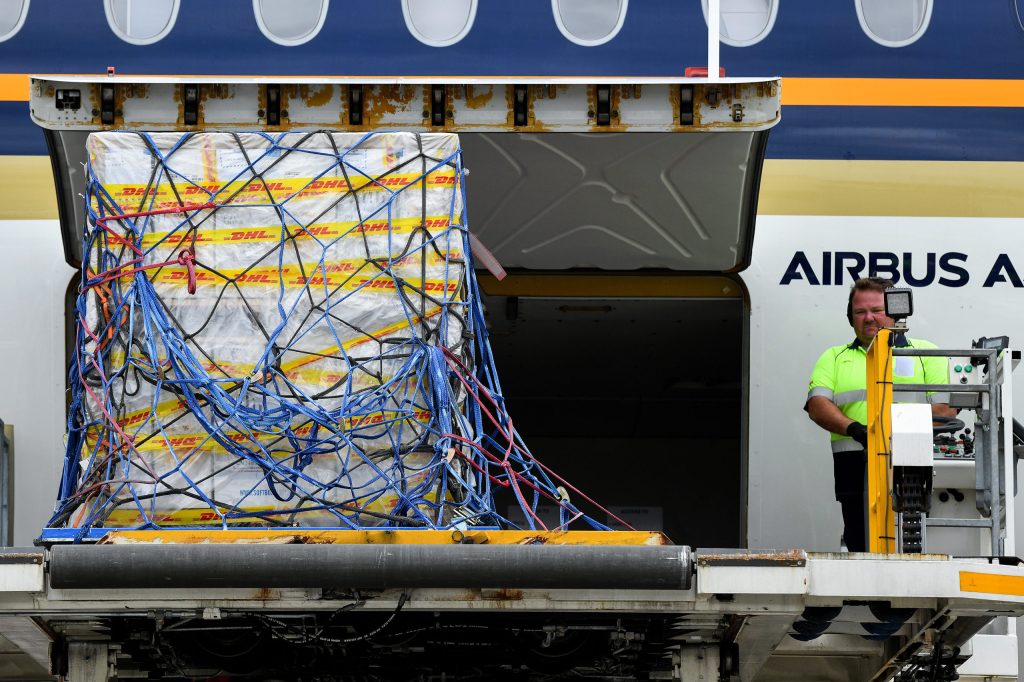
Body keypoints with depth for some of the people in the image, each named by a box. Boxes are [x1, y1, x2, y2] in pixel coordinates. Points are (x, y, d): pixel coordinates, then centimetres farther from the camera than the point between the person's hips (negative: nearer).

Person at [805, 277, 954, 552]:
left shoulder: (925, 353, 15)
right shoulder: (834, 358, 21)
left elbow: (945, 407, 3)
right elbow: (818, 405, 5)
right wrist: (854, 429, -15)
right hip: (855, 468, 2)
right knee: (862, 549, -2)